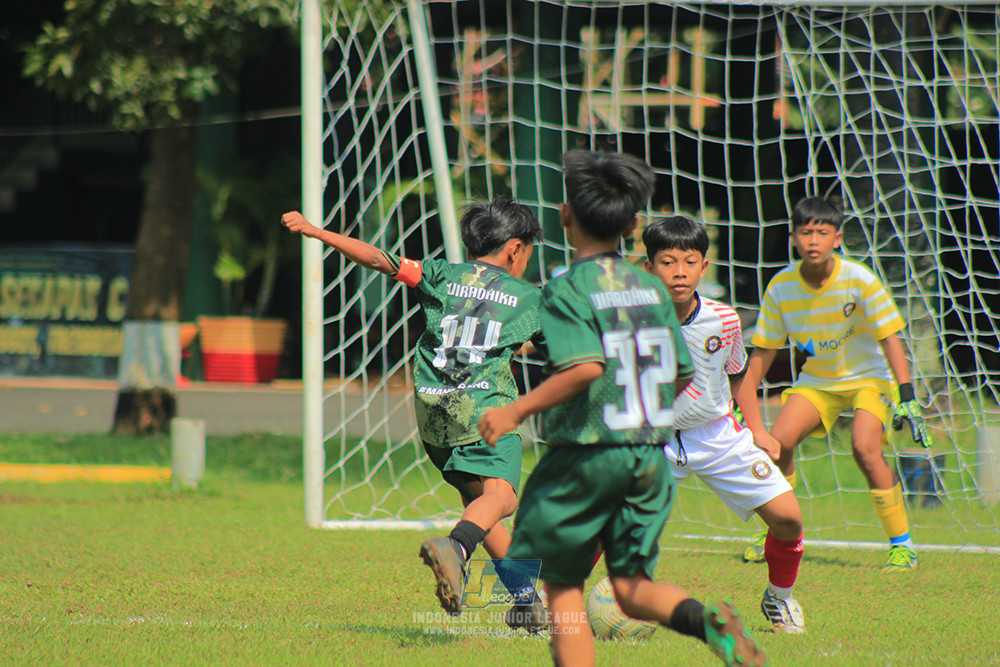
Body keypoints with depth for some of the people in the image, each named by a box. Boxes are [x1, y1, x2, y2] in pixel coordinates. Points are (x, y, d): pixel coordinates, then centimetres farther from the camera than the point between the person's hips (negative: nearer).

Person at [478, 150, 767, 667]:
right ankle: (706, 620, -21)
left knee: (561, 586, 8)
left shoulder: (567, 291, -10)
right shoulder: (651, 288, 9)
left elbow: (586, 367, -24)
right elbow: (682, 376, 12)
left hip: (586, 453, -5)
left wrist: (517, 411, -19)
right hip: (650, 458, 5)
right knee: (631, 587, 6)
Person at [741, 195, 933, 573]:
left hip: (868, 377, -3)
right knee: (779, 440, -18)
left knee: (864, 447, -27)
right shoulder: (781, 287, -11)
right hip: (816, 381, 3)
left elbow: (890, 340, -18)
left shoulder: (859, 281, -20)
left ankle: (902, 544, -12)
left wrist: (907, 397, -27)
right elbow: (763, 352, 0)